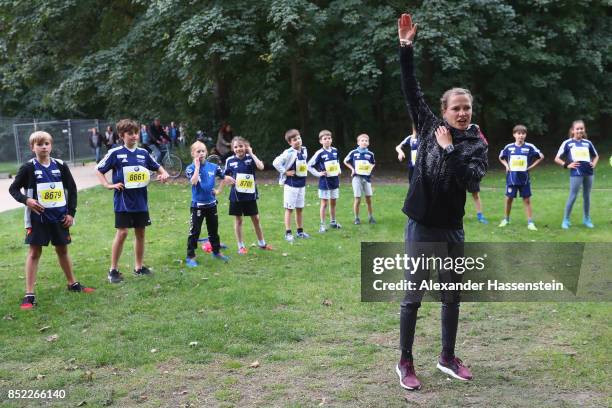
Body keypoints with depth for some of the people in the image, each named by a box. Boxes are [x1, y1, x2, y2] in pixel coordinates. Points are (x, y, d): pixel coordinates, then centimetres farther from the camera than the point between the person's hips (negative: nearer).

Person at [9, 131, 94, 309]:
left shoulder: (60, 166, 1)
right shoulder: (28, 168, -6)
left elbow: (72, 189, 7)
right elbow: (13, 189, 1)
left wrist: (71, 213, 2)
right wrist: (26, 200, -17)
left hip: (59, 217, 3)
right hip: (37, 217, -3)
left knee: (62, 249, 15)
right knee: (34, 252, -2)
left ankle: (72, 283, 32)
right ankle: (29, 294, 0)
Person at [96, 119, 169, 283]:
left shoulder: (143, 153, 7)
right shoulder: (115, 153, -5)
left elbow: (157, 167, 21)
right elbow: (99, 171, 1)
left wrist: (163, 174, 0)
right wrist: (108, 185, -11)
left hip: (141, 201, 5)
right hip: (123, 201, -4)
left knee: (140, 233, 9)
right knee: (122, 233, -7)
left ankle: (139, 267, 22)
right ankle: (113, 270, 4)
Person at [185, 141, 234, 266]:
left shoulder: (212, 166, 0)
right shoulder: (191, 168, -9)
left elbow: (225, 178, 12)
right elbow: (193, 182, -28)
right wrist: (197, 166, -23)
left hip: (211, 204, 4)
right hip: (197, 205, -4)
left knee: (214, 229, 17)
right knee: (194, 231, -3)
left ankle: (216, 251, 33)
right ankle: (190, 256, 3)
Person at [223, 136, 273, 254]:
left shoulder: (250, 158, -3)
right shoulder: (230, 160, -2)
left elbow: (261, 166, -21)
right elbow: (226, 176, 7)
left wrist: (251, 153, -16)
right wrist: (230, 180, -15)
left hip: (250, 195, 0)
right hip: (236, 195, 0)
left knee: (256, 219, 11)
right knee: (238, 220, 7)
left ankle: (262, 243, 26)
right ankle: (241, 246, 18)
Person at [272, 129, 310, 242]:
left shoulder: (304, 150, 5)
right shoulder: (289, 153, -18)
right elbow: (276, 162, -24)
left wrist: (305, 170, 9)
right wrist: (285, 172, -18)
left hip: (301, 184, 7)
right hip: (291, 184, -6)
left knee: (300, 208, 14)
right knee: (289, 208, -1)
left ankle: (300, 231, 23)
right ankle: (288, 233, 3)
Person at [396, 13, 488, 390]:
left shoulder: (477, 144, 0)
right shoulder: (430, 127, -2)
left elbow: (472, 179, -15)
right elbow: (412, 91, -6)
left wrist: (450, 149, -17)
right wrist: (407, 48, -13)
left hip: (452, 227, 3)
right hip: (422, 225, -3)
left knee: (452, 296, 13)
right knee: (414, 296, 3)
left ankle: (448, 358, 30)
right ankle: (405, 362, 16)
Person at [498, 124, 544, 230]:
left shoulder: (529, 147, -5)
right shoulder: (509, 147, -1)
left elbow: (541, 156, 3)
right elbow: (501, 157, 16)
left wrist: (531, 166, -3)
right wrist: (506, 166, 1)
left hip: (524, 178, -1)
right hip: (511, 178, 1)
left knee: (527, 200, 2)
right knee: (509, 198, 8)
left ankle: (530, 222, 6)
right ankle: (506, 219, 24)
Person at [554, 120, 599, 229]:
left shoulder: (588, 143, 11)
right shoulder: (567, 143, 1)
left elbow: (596, 156, 25)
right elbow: (557, 159, 2)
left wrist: (594, 163, 6)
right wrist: (567, 165, -9)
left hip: (588, 172, 4)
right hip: (576, 173, -4)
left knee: (587, 196, 11)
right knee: (573, 196, -4)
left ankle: (587, 219, 23)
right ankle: (566, 220, 4)